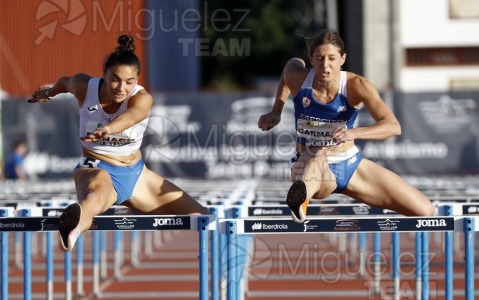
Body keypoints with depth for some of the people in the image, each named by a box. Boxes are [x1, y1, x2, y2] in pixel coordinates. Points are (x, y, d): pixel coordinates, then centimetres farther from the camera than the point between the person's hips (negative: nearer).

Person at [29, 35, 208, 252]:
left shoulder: (142, 98, -16)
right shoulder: (84, 87, -11)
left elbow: (131, 116, -42)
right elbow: (65, 82, 16)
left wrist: (109, 128, -66)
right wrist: (49, 92, 40)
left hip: (135, 172, 5)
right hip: (96, 169, -4)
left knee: (199, 217, 3)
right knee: (93, 200, -48)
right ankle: (69, 231, -85)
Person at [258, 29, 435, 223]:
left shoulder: (356, 86, -18)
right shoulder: (297, 78, -12)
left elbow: (393, 126, -30)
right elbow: (291, 64, 15)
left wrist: (354, 133, -47)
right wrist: (276, 111, 13)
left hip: (350, 167, 2)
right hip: (308, 167, -2)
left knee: (425, 211, -8)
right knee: (319, 158, -44)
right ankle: (300, 198, -74)